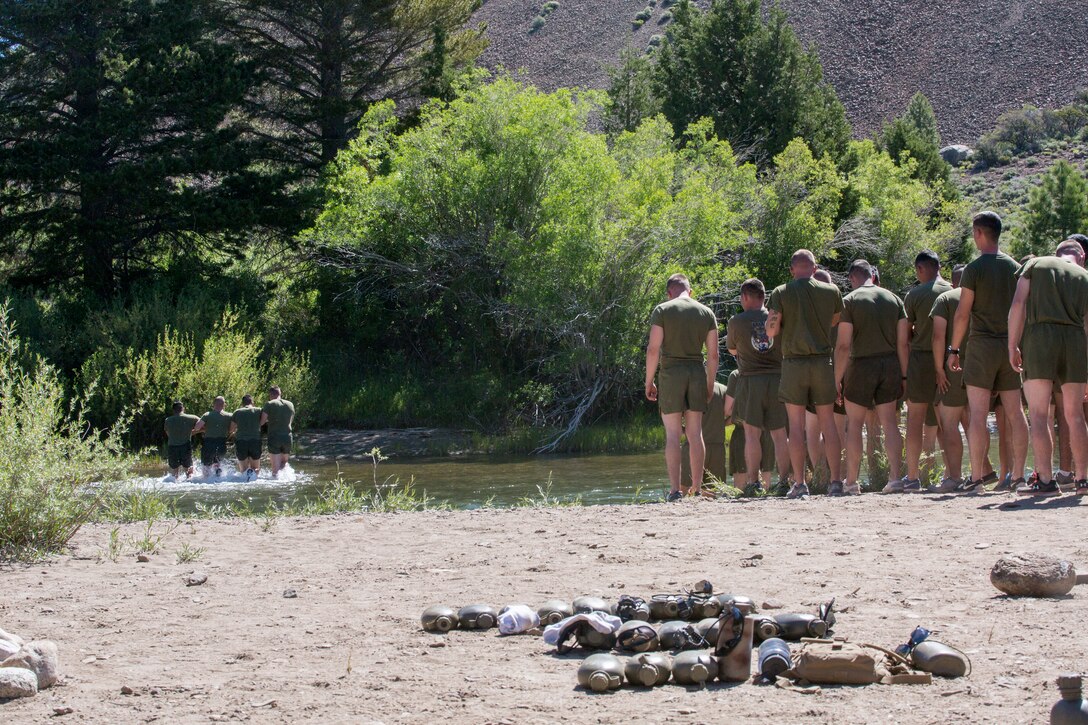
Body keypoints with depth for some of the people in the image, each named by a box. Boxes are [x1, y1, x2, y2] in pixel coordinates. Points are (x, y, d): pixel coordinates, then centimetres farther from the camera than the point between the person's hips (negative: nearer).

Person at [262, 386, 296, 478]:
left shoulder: (269, 405, -4)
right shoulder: (290, 405, 9)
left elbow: (261, 422, -6)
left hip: (274, 438, -3)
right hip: (287, 438, 3)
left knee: (275, 466, 0)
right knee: (284, 461, 21)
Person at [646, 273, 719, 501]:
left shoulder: (662, 311, -2)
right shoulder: (707, 313, 8)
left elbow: (653, 349, -8)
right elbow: (713, 354, 6)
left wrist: (649, 382, -1)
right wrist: (710, 385, 14)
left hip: (671, 372, -3)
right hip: (697, 372, 3)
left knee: (672, 435, -2)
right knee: (695, 433, 7)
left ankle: (675, 490, -8)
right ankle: (697, 489, 6)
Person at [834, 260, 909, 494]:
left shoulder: (850, 301, -5)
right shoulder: (893, 299, 7)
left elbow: (843, 345, -10)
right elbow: (903, 342, 4)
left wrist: (837, 378, -5)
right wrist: (904, 374, 10)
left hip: (861, 364, -4)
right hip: (890, 365, 4)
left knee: (854, 424, 5)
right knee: (889, 422, 7)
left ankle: (852, 482, 5)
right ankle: (895, 478, 1)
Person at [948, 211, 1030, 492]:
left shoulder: (975, 268, -7)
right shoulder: (1016, 268, 8)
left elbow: (962, 313, -8)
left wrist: (953, 349, -1)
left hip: (983, 343, -5)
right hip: (1010, 345, 5)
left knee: (977, 414, -5)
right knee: (1014, 413, 5)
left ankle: (975, 476, -9)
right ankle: (1018, 474, 3)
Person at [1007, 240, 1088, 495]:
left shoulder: (1035, 264, 13)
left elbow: (1018, 304, 0)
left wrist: (1012, 346, 1)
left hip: (1039, 334, -2)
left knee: (1039, 414, -2)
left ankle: (1045, 480, -9)